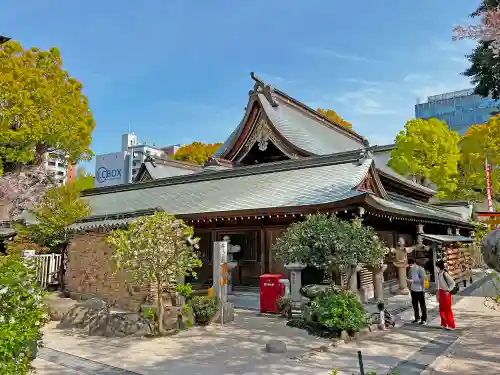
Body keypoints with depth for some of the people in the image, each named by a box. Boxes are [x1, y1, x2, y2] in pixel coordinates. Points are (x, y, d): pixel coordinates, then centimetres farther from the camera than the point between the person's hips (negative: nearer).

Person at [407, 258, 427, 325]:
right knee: (414, 304, 14)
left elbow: (422, 280, -18)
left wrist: (413, 281, -24)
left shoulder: (421, 269, -14)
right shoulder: (411, 270, 8)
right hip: (413, 290, 7)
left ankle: (424, 320, 12)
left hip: (420, 290, -7)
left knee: (422, 305, 3)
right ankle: (417, 318, 27)